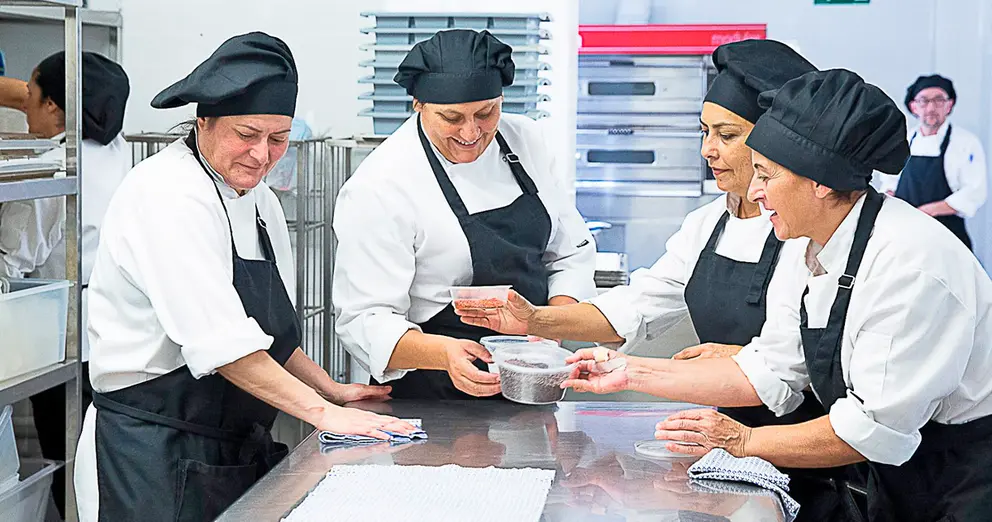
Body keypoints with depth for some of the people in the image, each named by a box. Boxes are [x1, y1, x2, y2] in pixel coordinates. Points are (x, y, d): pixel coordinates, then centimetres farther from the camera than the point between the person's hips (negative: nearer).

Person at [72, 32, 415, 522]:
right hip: (154, 458, -8)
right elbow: (221, 344, -23)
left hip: (237, 453, 8)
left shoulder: (259, 201, 10)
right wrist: (321, 411, -21)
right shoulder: (167, 196, -17)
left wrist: (331, 389, 12)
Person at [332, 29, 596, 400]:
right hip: (431, 393, -5)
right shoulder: (379, 188, -19)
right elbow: (365, 320, -20)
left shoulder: (525, 140, -1)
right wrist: (444, 354, -38)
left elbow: (571, 252, 6)